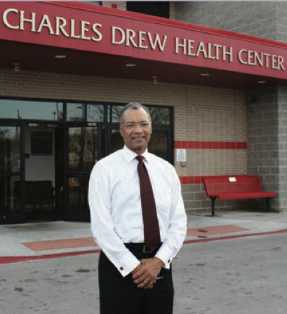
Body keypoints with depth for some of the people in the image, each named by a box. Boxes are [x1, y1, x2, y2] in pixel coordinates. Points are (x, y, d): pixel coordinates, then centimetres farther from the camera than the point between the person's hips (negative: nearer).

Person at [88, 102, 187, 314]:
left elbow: (179, 223, 4)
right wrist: (132, 265, -13)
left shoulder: (167, 169, 8)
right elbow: (101, 226, -9)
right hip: (119, 264, -3)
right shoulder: (104, 168, -3)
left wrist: (159, 260, -9)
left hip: (159, 264, 3)